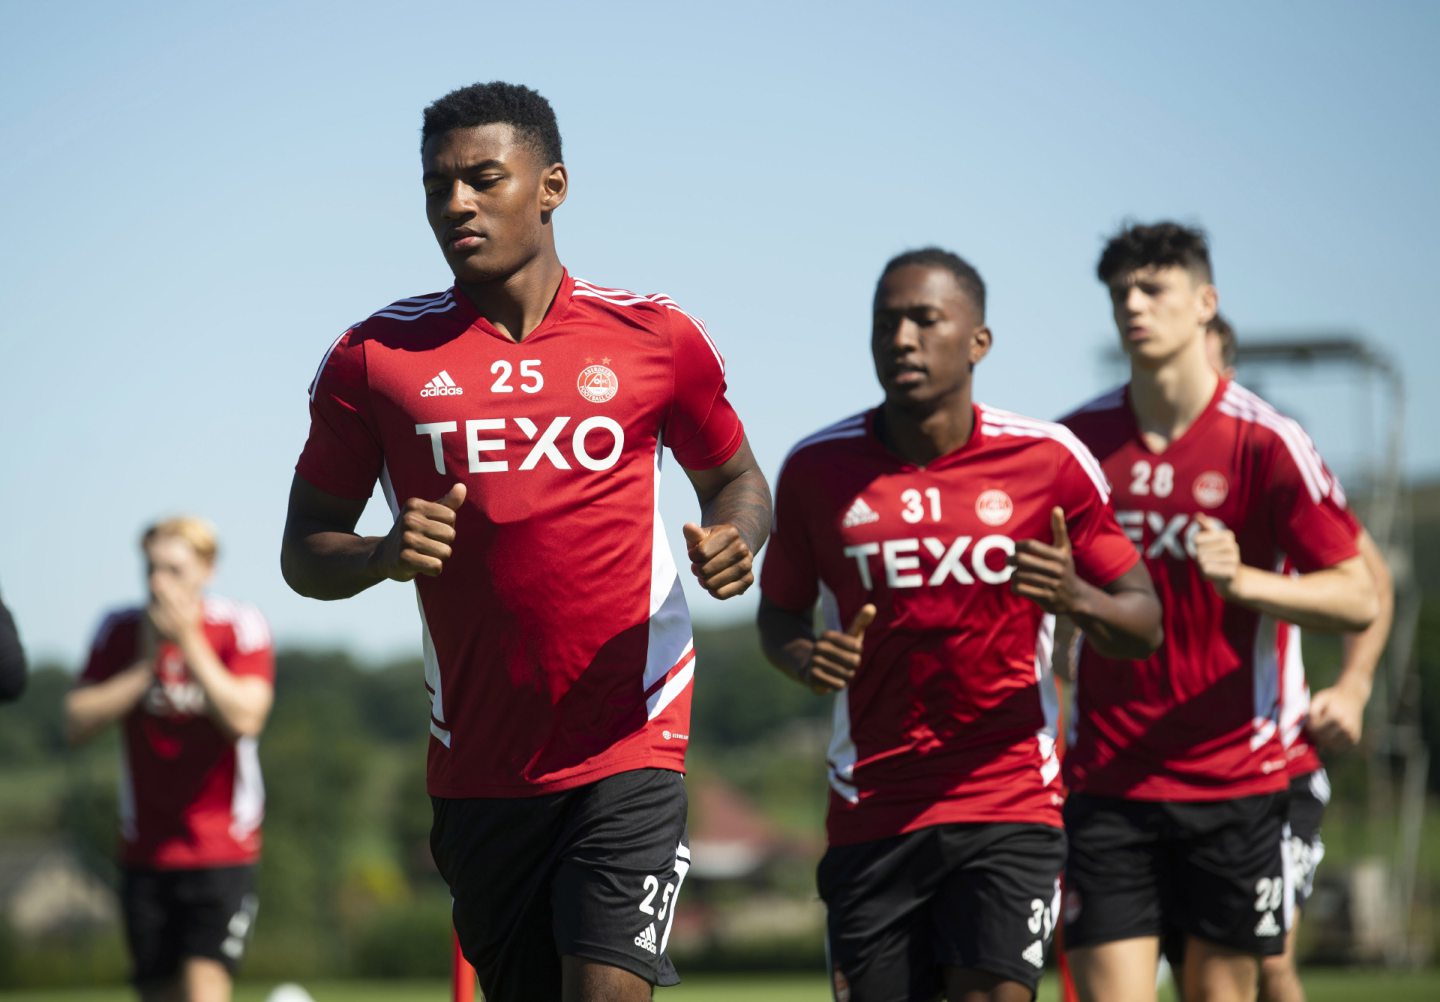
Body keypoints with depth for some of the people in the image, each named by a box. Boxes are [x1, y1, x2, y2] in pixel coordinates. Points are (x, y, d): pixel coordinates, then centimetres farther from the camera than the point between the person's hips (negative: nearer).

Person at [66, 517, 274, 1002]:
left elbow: (245, 718, -20)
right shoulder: (119, 631, 2)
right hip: (145, 851, 3)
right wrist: (146, 665, -14)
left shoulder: (240, 626, -6)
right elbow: (77, 722, -6)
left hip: (223, 852, -3)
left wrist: (188, 641, -21)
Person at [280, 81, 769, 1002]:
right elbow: (304, 552, 7)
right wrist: (381, 557, -15)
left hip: (627, 753, -2)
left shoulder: (653, 337, 2)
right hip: (477, 775, 2)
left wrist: (736, 539, -7)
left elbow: (736, 478, 17)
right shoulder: (376, 357, 3)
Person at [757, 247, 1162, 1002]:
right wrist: (801, 658, -8)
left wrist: (1077, 598, -19)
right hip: (871, 817, 2)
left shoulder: (1048, 461, -2)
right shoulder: (818, 469, 1)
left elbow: (1144, 626, 3)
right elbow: (780, 609, 16)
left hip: (1010, 806, -2)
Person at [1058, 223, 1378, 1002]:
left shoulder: (1265, 442, -5)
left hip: (1232, 781, -1)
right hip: (1105, 783, 1)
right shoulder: (1077, 441, 4)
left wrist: (1242, 579, -22)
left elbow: (1360, 599, -7)